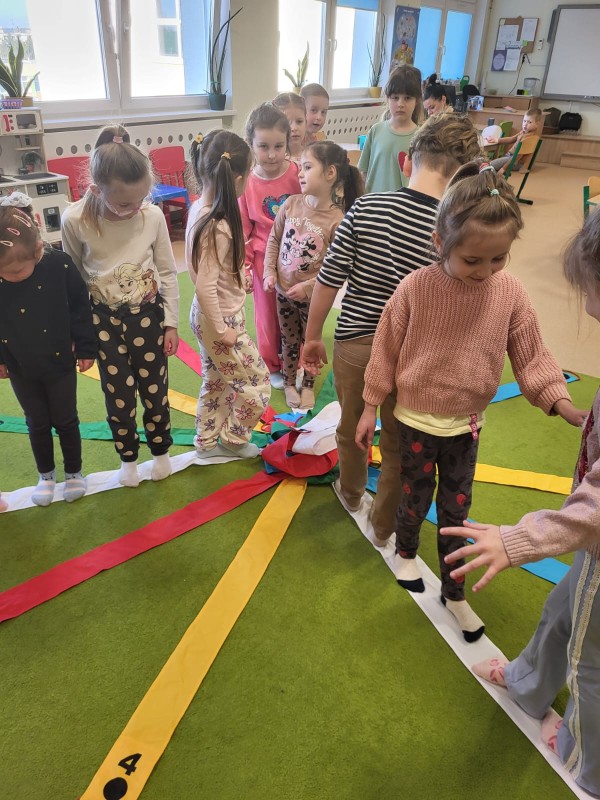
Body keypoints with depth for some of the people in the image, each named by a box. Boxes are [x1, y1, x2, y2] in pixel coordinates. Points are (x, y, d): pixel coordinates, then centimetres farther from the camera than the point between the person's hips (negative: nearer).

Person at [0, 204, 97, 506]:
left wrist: (86, 347, -3)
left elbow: (80, 308, -9)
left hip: (60, 362, -2)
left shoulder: (59, 265, -22)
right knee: (37, 424, 17)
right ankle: (46, 475, 39)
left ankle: (74, 472, 35)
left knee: (66, 421, 14)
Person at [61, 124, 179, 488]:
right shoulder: (75, 220, -16)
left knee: (155, 389, 11)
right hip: (104, 320, 0)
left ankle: (161, 451, 36)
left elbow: (167, 273, -2)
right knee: (119, 394, 9)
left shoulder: (153, 215, -14)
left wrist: (171, 323, 1)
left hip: (148, 315, 1)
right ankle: (128, 457, 34)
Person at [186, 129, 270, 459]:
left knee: (216, 382, 24)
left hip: (207, 317, 9)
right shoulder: (217, 228, -29)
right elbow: (205, 286, -28)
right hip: (221, 321, -9)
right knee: (257, 382, 9)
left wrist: (237, 273, 10)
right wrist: (221, 331, -20)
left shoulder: (200, 208, -2)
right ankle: (234, 440, 28)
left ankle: (207, 441, 40)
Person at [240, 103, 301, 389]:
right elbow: (242, 231, -2)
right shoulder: (246, 183, -8)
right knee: (268, 314, 14)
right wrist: (243, 267, -4)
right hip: (264, 259, 0)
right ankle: (272, 367, 34)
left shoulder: (299, 175, -11)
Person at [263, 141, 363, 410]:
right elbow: (274, 240, 4)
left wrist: (307, 286, -20)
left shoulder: (336, 220, -19)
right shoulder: (291, 204, -7)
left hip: (312, 297, -3)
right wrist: (270, 272, -5)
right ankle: (289, 382, 40)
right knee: (289, 341, 19)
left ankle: (308, 385, 38)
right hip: (283, 290, 3)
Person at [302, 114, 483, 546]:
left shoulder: (364, 208, -10)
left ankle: (352, 493, 53)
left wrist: (313, 336, 7)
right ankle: (384, 527, 38)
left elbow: (329, 280, -6)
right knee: (398, 447, 19)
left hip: (354, 342, 2)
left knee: (352, 427, 26)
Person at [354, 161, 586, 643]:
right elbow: (386, 351, -9)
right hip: (416, 421, -2)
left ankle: (454, 593, 35)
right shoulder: (415, 288, -20)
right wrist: (370, 409, -2)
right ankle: (406, 552, 49)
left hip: (467, 424, 2)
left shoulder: (510, 292, -13)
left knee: (456, 509, 15)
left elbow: (532, 356, -4)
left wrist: (568, 408, -15)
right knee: (416, 497, 17)